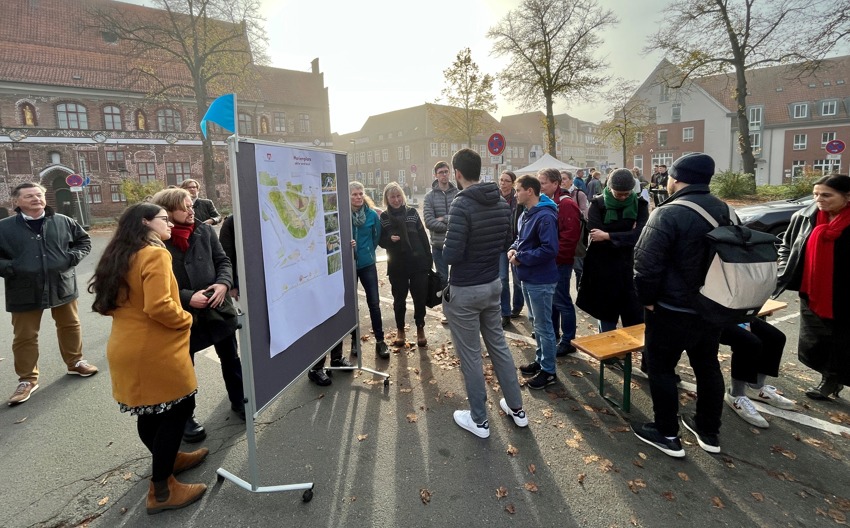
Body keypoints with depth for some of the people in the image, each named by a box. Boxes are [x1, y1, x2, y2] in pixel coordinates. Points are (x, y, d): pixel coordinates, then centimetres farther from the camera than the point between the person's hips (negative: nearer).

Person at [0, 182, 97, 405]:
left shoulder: (63, 222, 0)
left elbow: (84, 241, 12)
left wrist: (73, 257, -4)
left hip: (62, 286, 2)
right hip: (24, 291, -1)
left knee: (70, 326, 17)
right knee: (24, 336, 7)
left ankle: (75, 362, 37)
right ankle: (27, 379, 23)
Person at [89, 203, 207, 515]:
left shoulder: (120, 256, 12)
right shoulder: (154, 254, -17)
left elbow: (110, 302, 18)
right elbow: (158, 306, -27)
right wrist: (186, 320, -11)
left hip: (127, 347, 9)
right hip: (153, 350, -9)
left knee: (149, 410, 21)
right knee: (179, 406, 2)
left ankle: (166, 458, 39)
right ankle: (161, 489, 9)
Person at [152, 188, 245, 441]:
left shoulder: (205, 231, -1)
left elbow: (223, 260, 2)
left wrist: (224, 283, -16)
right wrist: (188, 297, -22)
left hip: (218, 307, 4)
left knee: (231, 359, 18)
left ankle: (238, 401, 39)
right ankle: (185, 417, 32)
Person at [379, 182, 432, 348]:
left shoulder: (412, 212, 1)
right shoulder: (383, 217, 0)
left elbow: (423, 236, 2)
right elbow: (380, 241, 4)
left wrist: (428, 260, 0)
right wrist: (390, 239, -19)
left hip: (418, 263, 0)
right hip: (397, 266, 0)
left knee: (420, 297, 8)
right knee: (399, 299, 12)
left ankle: (420, 328, 28)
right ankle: (400, 330, 30)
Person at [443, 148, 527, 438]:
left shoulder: (462, 205, -21)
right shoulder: (502, 203, 2)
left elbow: (451, 255, -22)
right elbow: (505, 245, 10)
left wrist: (445, 246, -2)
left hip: (464, 291, -7)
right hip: (493, 284, 7)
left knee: (470, 355, 7)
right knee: (499, 345, 20)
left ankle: (479, 420, 22)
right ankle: (516, 408, 33)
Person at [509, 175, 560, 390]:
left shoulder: (545, 216, -22)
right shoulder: (526, 214, 9)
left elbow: (550, 249, -28)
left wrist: (521, 257, -20)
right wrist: (513, 249, 0)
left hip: (541, 280, -10)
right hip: (528, 277, 10)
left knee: (544, 326, 2)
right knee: (537, 324, 21)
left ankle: (549, 371, 16)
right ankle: (540, 360, 36)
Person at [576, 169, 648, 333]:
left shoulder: (640, 205, 0)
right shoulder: (598, 204, -4)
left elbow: (640, 235, -14)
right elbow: (595, 236, -15)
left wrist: (607, 236, -18)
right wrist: (626, 236, -14)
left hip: (631, 267, 2)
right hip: (604, 269, -1)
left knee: (635, 318, 7)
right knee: (607, 315, 10)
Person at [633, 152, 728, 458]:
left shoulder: (668, 214, -21)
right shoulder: (725, 211, 6)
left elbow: (646, 263, -24)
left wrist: (647, 299, -9)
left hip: (672, 310, -8)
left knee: (661, 368, 7)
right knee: (707, 367, 19)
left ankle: (667, 435, 18)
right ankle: (709, 431, 34)